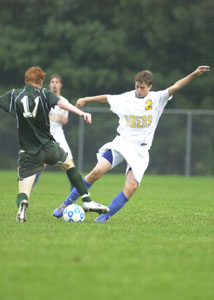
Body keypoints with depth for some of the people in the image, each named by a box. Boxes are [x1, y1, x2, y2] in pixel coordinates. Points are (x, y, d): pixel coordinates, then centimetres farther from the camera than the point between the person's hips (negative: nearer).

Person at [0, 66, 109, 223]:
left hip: (28, 153, -1)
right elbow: (61, 102, -19)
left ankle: (22, 204, -38)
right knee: (69, 163, 31)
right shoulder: (44, 94, -2)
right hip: (49, 146, 1)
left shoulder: (14, 95, 1)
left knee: (23, 193, 0)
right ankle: (87, 201, 27)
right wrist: (81, 113, -30)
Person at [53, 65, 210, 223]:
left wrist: (194, 74, -24)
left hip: (140, 150, 0)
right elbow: (107, 98, 23)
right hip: (121, 143, 0)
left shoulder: (157, 99, -1)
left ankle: (106, 215, -8)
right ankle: (66, 204, -7)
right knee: (97, 171, -17)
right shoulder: (125, 98, 5)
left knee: (132, 186, -20)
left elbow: (175, 87, -12)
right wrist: (86, 99, 32)